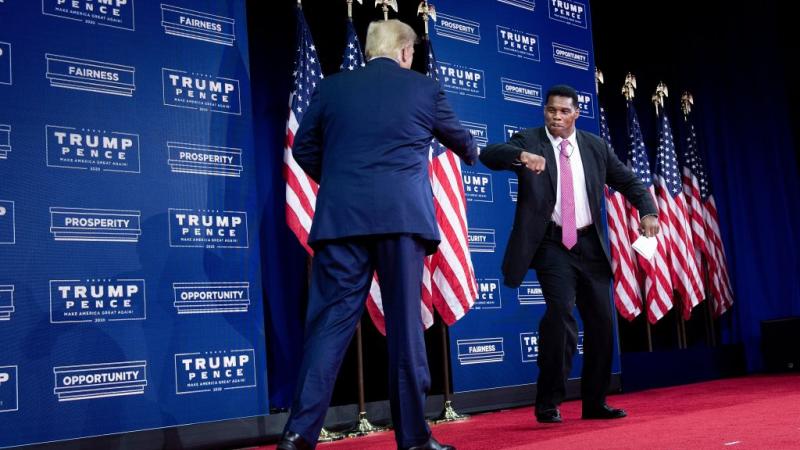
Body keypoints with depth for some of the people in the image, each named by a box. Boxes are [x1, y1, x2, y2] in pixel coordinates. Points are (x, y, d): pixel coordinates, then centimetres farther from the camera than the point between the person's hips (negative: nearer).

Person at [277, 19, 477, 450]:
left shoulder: (331, 87, 12)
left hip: (340, 216, 2)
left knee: (331, 320, 2)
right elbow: (459, 138, 26)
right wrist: (473, 154, 49)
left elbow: (304, 148, 14)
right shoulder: (424, 88, 10)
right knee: (405, 321, 3)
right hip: (402, 216, -1)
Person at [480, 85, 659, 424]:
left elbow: (628, 182, 15)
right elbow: (488, 155, -20)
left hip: (589, 244, 5)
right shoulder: (528, 141, -2)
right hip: (552, 244, -4)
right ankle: (549, 403, -7)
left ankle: (594, 403, 22)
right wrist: (521, 156, -40)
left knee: (601, 320, 6)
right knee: (561, 310, -22)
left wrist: (648, 211, -4)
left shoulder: (596, 146, 9)